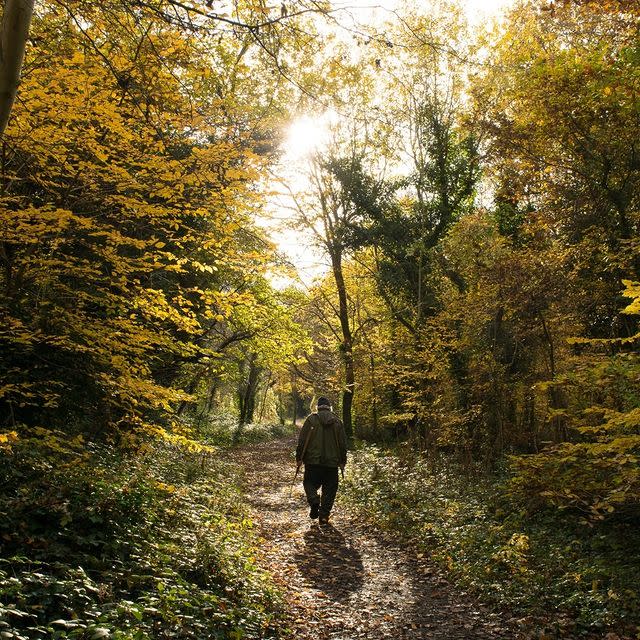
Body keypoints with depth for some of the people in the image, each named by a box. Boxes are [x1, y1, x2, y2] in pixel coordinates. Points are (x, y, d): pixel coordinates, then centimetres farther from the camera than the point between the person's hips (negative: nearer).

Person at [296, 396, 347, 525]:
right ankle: (324, 515, 6)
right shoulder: (337, 421, 4)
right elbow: (343, 443, 8)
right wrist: (342, 461, 16)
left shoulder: (311, 419, -3)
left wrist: (299, 457, 4)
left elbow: (302, 440, -4)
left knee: (309, 483, 14)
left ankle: (314, 501, -12)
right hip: (332, 462, 2)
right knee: (329, 489, 10)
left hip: (313, 461, -1)